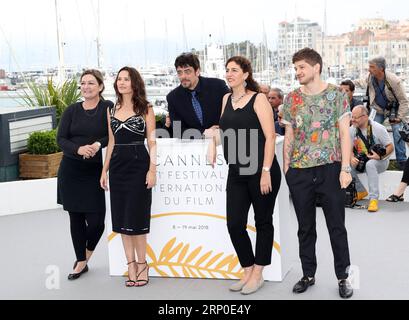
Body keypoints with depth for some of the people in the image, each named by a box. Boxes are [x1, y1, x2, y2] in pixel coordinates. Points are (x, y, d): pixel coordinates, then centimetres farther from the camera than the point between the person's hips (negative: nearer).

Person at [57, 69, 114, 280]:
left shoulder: (108, 108, -4)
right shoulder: (72, 111, 7)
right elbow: (61, 139, 1)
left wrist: (99, 144, -23)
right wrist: (79, 149, -17)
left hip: (97, 172, -3)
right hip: (71, 171, 3)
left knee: (96, 219, -5)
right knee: (76, 217, 9)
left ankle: (88, 251, 29)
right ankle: (81, 262, 25)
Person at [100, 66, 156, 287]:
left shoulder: (145, 108, 0)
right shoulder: (112, 110, 12)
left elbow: (152, 141, -3)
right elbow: (111, 142, 15)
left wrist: (152, 169, -12)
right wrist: (104, 170, 10)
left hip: (138, 165, -5)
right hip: (117, 166, 5)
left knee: (135, 218, -3)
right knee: (121, 218, 5)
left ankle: (142, 264, 12)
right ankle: (131, 265, 14)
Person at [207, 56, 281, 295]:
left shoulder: (258, 99, -6)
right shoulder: (226, 99, 11)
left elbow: (270, 137, -11)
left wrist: (266, 171, -17)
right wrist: (214, 140, 6)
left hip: (261, 172, -6)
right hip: (236, 173, 6)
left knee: (263, 221, 8)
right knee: (234, 224, 2)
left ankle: (258, 273, 20)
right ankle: (248, 271, 20)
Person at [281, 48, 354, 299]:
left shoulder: (336, 94, -1)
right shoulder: (291, 99, 7)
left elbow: (344, 133, -4)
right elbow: (289, 136, 10)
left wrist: (345, 168, -10)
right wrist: (286, 169, 4)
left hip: (330, 168, -3)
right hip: (300, 171, 3)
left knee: (337, 226, 5)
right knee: (305, 227, 11)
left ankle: (343, 276, 17)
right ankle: (309, 275, 24)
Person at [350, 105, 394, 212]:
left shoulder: (378, 128, -16)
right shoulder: (352, 129, -4)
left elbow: (390, 147, -12)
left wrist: (380, 156, -29)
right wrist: (352, 158, -20)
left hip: (380, 161, -5)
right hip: (361, 161, 5)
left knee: (370, 164, -39)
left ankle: (373, 198, -36)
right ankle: (361, 191, 5)